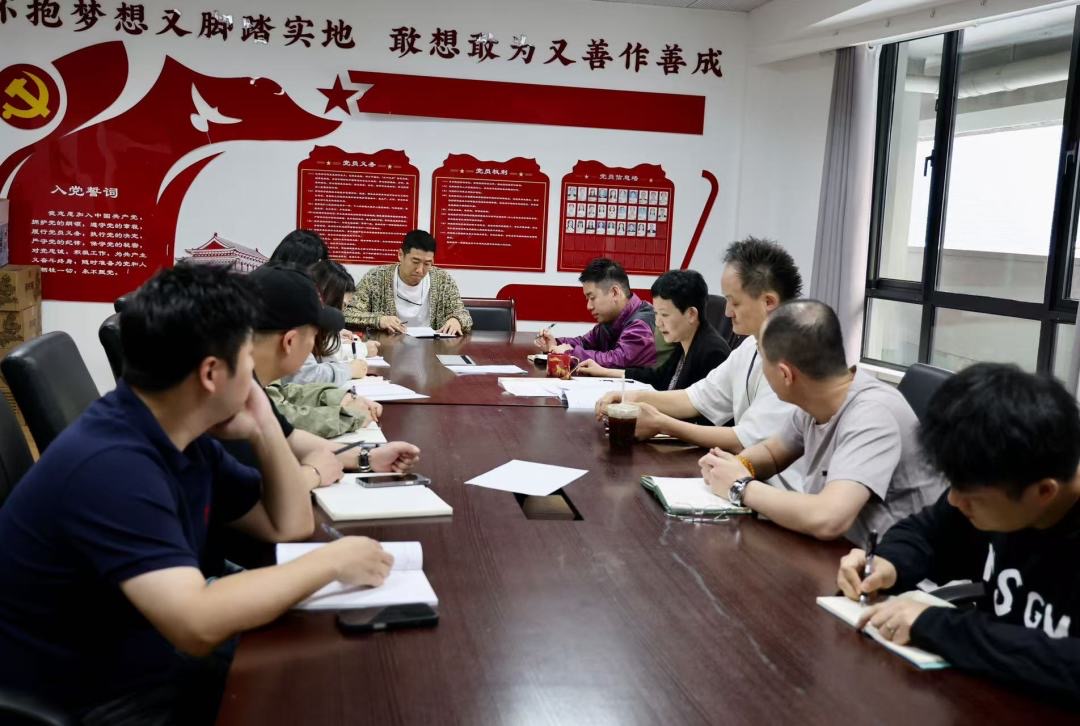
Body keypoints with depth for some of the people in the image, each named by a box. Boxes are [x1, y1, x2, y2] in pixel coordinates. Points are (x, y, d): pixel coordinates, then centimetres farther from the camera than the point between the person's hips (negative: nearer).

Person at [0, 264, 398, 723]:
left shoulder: (183, 438, 1)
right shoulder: (110, 463, -28)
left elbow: (289, 525, 8)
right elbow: (198, 625, -35)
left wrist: (263, 430, -6)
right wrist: (331, 562, -25)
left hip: (147, 663, 8)